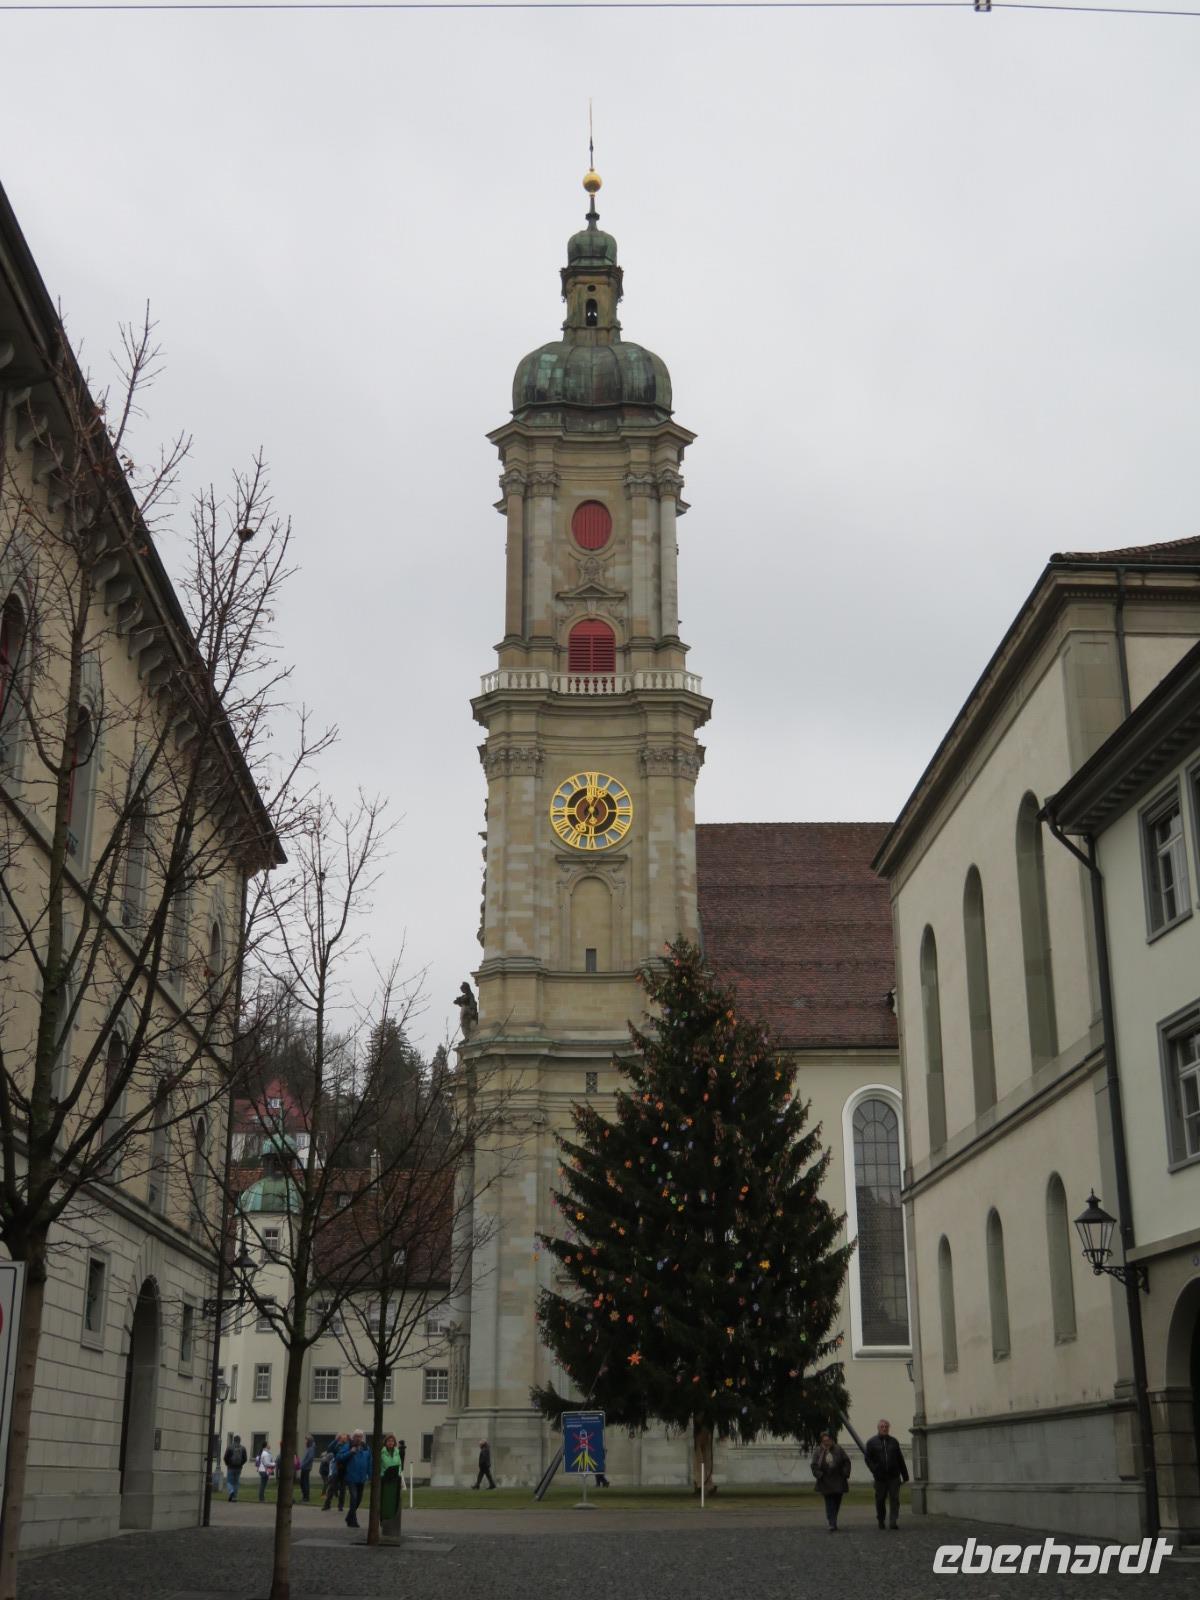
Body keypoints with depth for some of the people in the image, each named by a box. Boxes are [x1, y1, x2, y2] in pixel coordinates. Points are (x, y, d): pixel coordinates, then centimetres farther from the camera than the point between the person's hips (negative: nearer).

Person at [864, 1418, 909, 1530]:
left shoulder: (894, 1442, 12)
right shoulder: (871, 1442, 4)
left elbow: (900, 1460, 14)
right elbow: (868, 1458, -1)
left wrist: (905, 1475, 12)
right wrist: (875, 1470, -15)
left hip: (894, 1476, 1)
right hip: (880, 1478, -1)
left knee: (894, 1499, -9)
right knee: (880, 1500, 7)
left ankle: (893, 1521, -10)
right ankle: (881, 1521, 21)